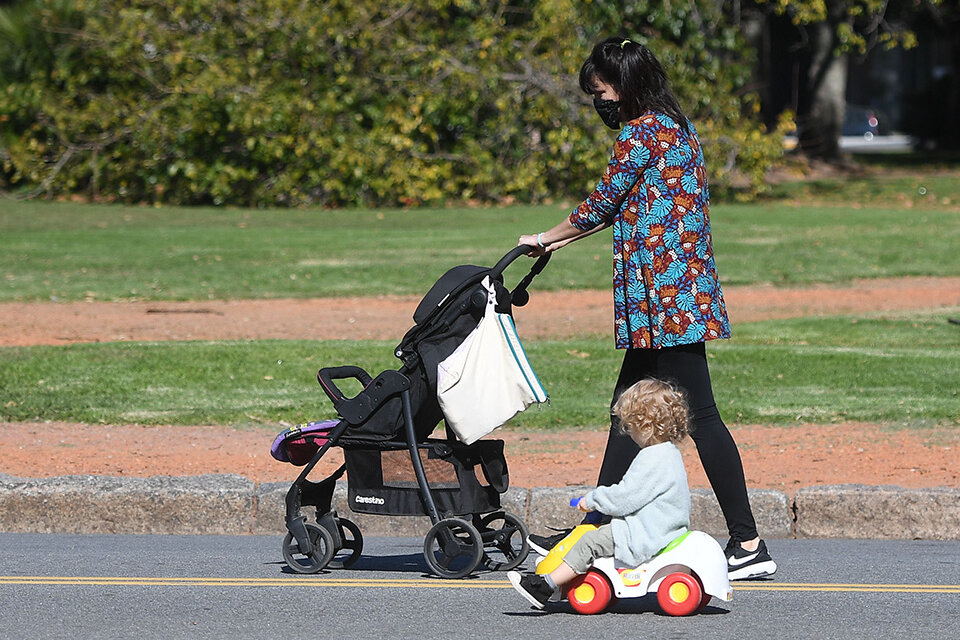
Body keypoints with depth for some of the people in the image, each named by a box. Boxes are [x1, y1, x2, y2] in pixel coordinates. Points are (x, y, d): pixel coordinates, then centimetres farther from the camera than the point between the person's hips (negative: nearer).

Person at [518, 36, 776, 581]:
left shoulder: (641, 132, -11)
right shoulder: (678, 128, 18)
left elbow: (603, 203, -4)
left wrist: (546, 239, 12)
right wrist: (559, 242, 30)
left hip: (664, 292, -10)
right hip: (684, 287, 10)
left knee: (700, 415, -10)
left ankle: (750, 545, -11)